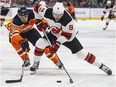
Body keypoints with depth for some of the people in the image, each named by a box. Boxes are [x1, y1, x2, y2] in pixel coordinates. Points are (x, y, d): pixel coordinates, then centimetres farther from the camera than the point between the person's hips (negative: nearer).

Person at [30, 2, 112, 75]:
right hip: (53, 34, 4)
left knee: (81, 53, -10)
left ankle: (101, 66, -1)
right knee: (40, 43, -15)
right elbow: (37, 8, -9)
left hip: (67, 36, -4)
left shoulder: (68, 20, -37)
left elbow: (68, 35, -29)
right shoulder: (47, 12, -29)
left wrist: (57, 43, -37)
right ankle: (35, 64, 6)